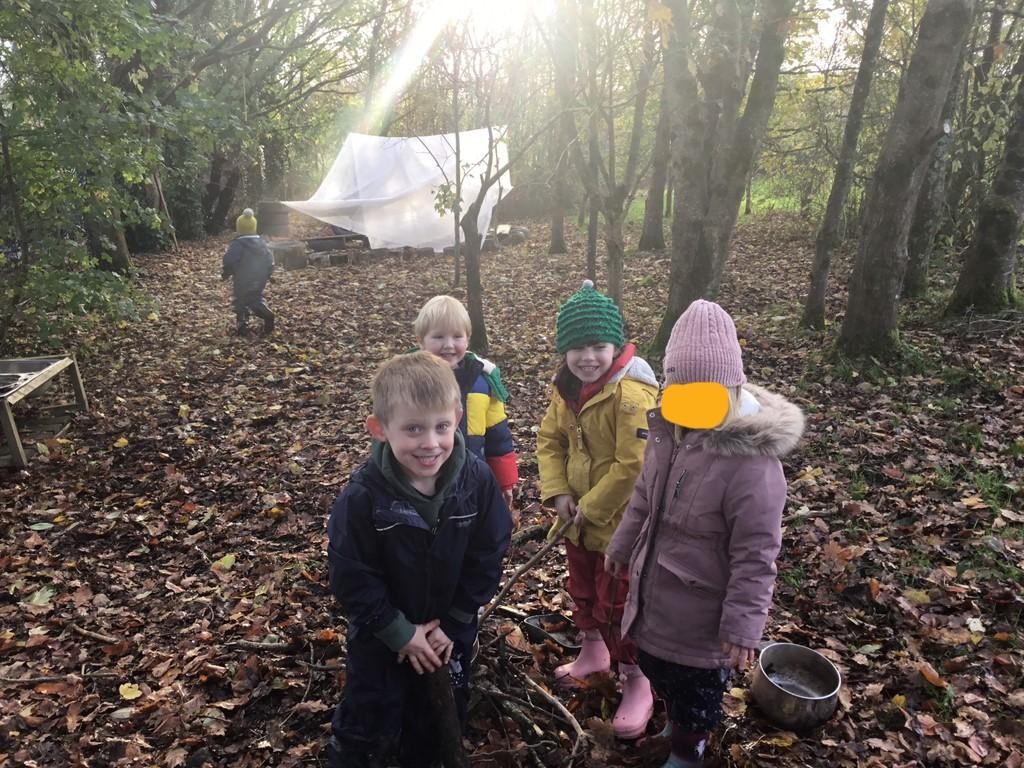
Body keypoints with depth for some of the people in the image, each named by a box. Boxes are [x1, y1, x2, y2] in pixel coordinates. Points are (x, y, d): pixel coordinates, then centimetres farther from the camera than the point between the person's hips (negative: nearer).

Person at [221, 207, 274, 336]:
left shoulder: (237, 244, -16)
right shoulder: (261, 242, 2)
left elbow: (229, 262, -19)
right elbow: (270, 260, 6)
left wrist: (225, 274, -3)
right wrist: (266, 275, 18)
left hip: (242, 282, -5)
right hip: (259, 280, 5)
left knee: (241, 301, 9)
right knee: (256, 299, 18)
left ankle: (243, 325, 9)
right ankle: (267, 314, -6)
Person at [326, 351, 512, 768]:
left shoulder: (477, 481, -20)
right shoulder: (363, 497, -27)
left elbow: (486, 558, -10)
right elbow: (351, 578, -19)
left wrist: (453, 625, -10)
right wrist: (400, 633, -15)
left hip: (451, 631, 3)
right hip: (382, 635, -3)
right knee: (370, 722, 14)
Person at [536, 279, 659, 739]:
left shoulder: (632, 394, -27)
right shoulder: (567, 387, -2)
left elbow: (634, 466, -28)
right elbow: (550, 439, 6)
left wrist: (592, 507, -19)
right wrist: (558, 492, -6)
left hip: (621, 521, -7)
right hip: (578, 517, 8)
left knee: (620, 604, 7)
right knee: (583, 590, 25)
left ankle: (636, 683, 28)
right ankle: (593, 651, 51)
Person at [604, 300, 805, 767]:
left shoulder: (751, 458, -29)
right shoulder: (668, 430, -6)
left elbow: (756, 554, -24)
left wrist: (742, 624, -21)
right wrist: (622, 546, 20)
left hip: (701, 612, -7)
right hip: (656, 596, 7)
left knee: (696, 689, 18)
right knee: (658, 669, 29)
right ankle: (678, 723, 58)